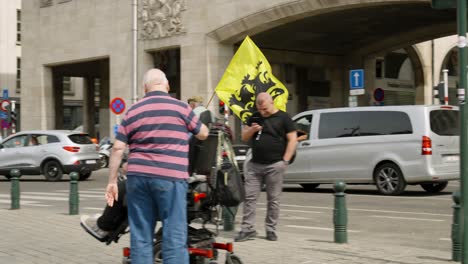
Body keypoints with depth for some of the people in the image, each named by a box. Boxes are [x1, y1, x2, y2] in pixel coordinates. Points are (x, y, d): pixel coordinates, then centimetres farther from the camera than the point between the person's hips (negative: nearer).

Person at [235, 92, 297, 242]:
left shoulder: (283, 118, 1)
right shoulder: (254, 117, 14)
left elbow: (292, 140, -2)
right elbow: (244, 137, 16)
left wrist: (285, 161, -9)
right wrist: (251, 130, -6)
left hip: (274, 165, -4)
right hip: (254, 164, 4)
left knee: (273, 199, 2)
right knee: (249, 197, -1)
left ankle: (271, 230, 10)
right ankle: (248, 229, 2)